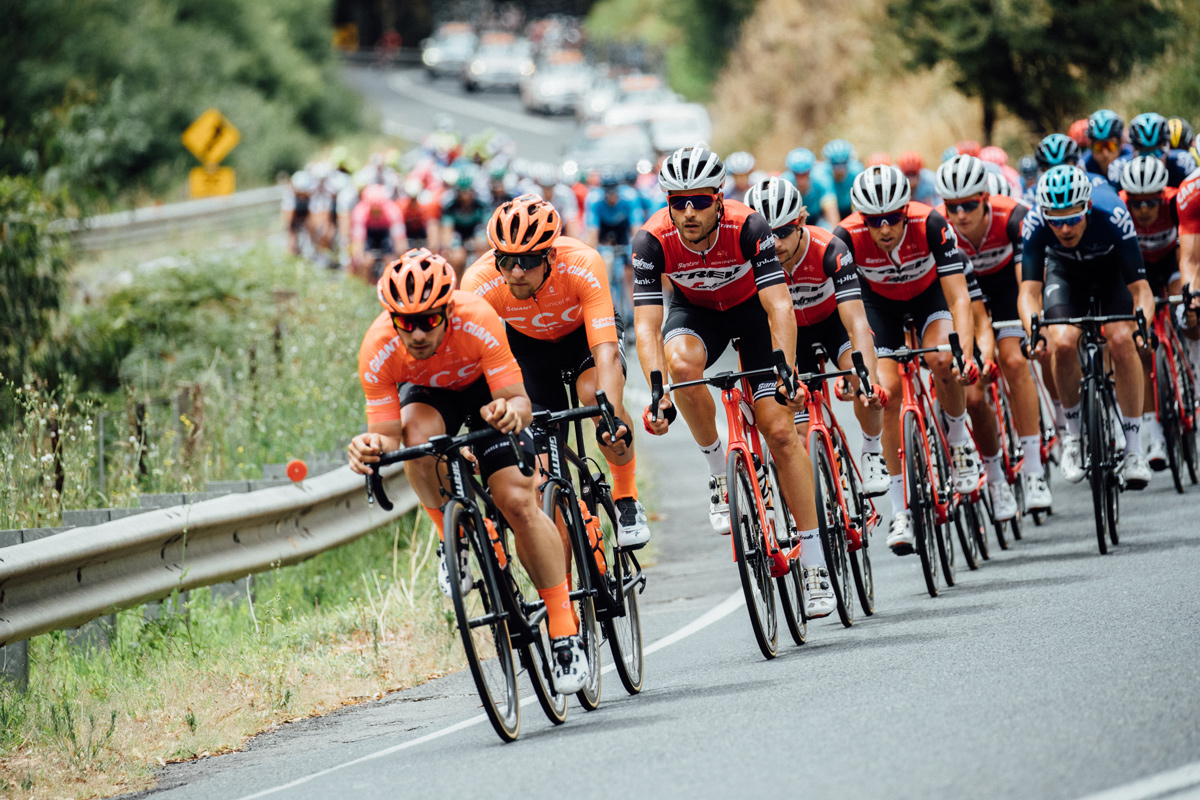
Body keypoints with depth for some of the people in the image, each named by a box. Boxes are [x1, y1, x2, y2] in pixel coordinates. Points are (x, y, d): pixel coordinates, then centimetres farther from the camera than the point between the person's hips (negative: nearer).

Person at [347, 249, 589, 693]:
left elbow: (521, 402, -35)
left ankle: (565, 631, -6)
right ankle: (452, 540, -9)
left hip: (487, 388, -1)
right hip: (426, 393, 1)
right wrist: (373, 445, -51)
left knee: (518, 502, -17)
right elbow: (389, 431, -28)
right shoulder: (378, 351, -33)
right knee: (420, 433, -36)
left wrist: (511, 411, -58)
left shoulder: (478, 320, -38)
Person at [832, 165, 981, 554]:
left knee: (942, 361, -29)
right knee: (887, 389, -15)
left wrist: (965, 355, -50)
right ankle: (901, 510, -8)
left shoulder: (931, 225, -35)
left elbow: (959, 298, -36)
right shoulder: (847, 237, -33)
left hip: (929, 292, -1)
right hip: (880, 300, 1)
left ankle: (959, 440, 1)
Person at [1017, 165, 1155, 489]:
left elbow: (1140, 287, -36)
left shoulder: (1112, 216, -38)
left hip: (1113, 271, -1)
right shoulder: (1035, 224, -34)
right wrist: (1034, 330, -56)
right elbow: (1029, 290, -36)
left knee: (1121, 341, -25)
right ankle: (1074, 432, 1)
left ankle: (1134, 450, -15)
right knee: (1063, 343, -24)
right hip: (1066, 273, 1)